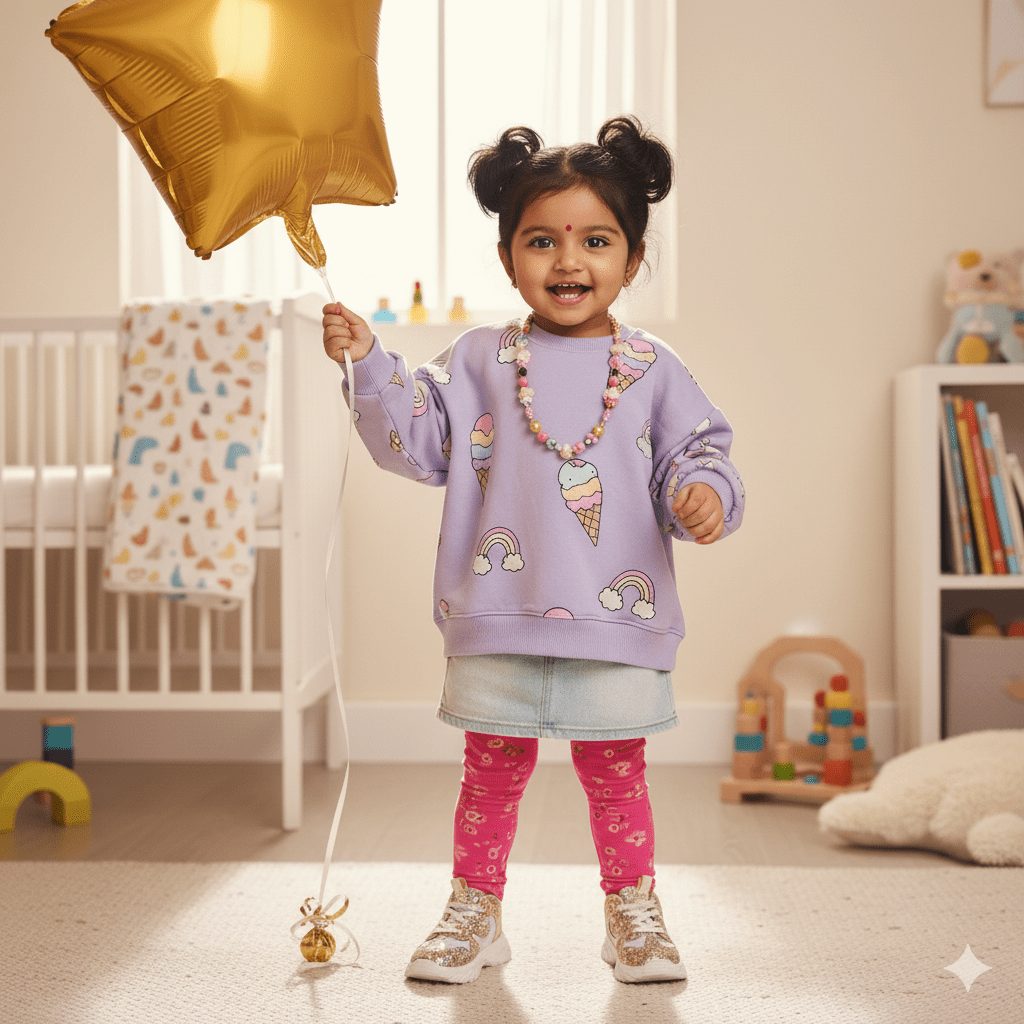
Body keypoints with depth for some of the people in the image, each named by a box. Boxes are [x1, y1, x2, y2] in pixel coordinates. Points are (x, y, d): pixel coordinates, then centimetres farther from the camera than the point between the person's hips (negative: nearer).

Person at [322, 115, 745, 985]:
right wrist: (368, 362, -8)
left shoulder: (652, 370, 4)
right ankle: (475, 913, 26)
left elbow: (698, 451, 4)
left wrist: (703, 492, -18)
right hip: (499, 617, 1)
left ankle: (634, 913, 27)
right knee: (493, 768, 10)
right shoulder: (481, 360, 5)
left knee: (614, 769, 9)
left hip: (618, 617, 0)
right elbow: (417, 442, 2)